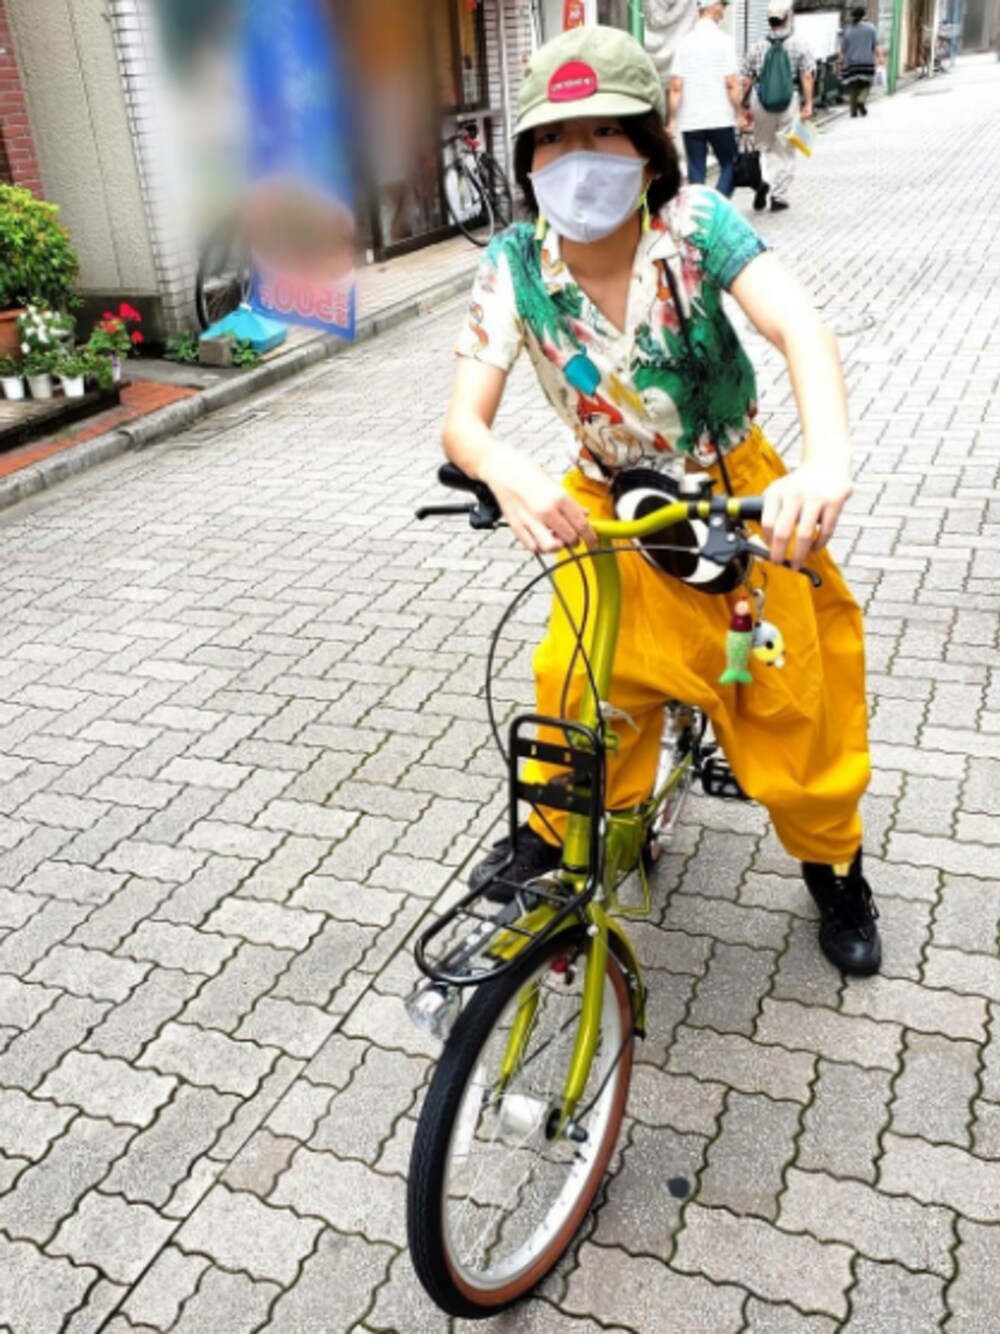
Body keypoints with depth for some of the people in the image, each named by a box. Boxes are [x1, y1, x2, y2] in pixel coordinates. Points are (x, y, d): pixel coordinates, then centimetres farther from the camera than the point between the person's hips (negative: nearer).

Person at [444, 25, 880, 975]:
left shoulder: (693, 224, -22)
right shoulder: (513, 267, -17)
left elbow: (799, 329, -36)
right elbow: (463, 418, -24)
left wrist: (827, 459, -56)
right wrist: (508, 471, -48)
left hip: (739, 496, -1)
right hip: (611, 507, 1)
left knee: (788, 699, 3)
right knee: (578, 684, -4)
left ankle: (833, 862, 29)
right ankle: (554, 826, 28)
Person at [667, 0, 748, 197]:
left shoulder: (684, 42, 5)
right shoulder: (724, 40, -5)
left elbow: (676, 86, 1)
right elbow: (732, 83, -9)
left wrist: (672, 119, 5)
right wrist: (740, 114, -1)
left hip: (690, 121, 3)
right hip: (720, 119, -3)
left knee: (696, 174, 6)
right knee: (729, 166, 10)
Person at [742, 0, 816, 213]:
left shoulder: (757, 47, 3)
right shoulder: (799, 46, -2)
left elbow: (747, 80, 4)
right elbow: (807, 77, -7)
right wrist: (808, 104, -4)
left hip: (761, 102, 1)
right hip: (789, 101, -1)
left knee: (764, 147, 16)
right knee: (785, 151, 8)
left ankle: (764, 180, -11)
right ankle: (779, 198, 10)